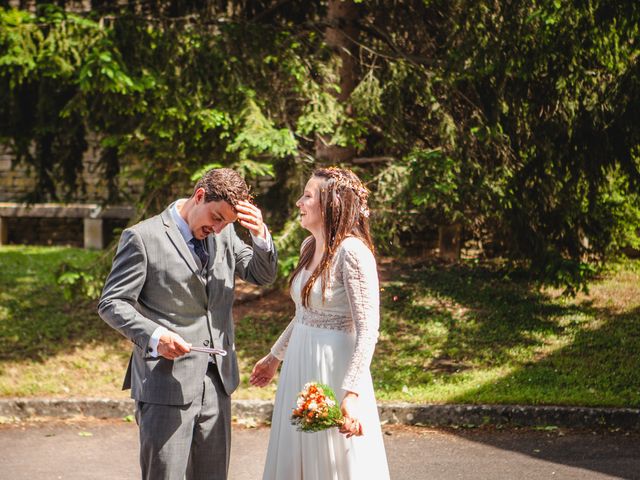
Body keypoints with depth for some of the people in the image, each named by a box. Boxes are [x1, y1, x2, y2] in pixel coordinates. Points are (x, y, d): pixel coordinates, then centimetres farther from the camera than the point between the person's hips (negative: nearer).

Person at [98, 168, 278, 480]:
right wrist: (154, 335, -24)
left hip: (217, 382, 6)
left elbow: (263, 275, 14)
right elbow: (111, 303, -8)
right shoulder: (143, 238, -8)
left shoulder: (224, 234, 9)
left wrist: (260, 235, -6)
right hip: (167, 383, -6)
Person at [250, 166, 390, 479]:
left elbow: (368, 330, -22)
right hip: (300, 366, 9)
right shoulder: (310, 247, 8)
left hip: (333, 369, -9)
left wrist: (352, 393, -27)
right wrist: (275, 356, 28)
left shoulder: (351, 252, -19)